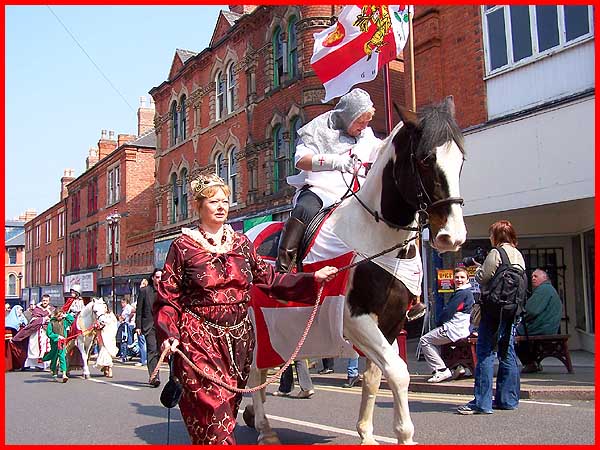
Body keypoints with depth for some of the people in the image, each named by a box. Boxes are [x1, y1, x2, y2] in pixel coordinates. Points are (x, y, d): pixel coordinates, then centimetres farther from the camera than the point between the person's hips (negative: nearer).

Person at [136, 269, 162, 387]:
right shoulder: (144, 291, 4)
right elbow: (139, 310, 4)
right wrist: (138, 326, -1)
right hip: (149, 325, -2)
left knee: (157, 350, 7)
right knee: (152, 350, -12)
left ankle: (153, 377, 20)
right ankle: (154, 377, -16)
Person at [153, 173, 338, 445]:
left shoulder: (241, 243, 11)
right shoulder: (183, 246, -1)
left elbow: (269, 280, 10)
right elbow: (167, 299, -1)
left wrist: (314, 279, 0)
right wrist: (169, 335, -17)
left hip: (238, 338, 5)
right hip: (199, 340, -4)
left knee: (229, 409, 11)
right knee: (213, 412, -12)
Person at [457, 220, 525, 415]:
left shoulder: (496, 253, -11)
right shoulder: (518, 255, 13)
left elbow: (482, 278, -15)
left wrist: (478, 269, 8)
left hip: (494, 306, -8)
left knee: (485, 352, -6)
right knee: (507, 352, 12)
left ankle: (482, 402, -8)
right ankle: (508, 399, 18)